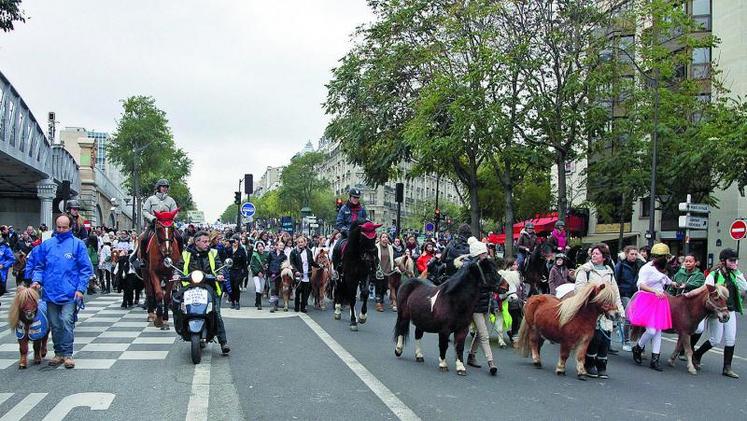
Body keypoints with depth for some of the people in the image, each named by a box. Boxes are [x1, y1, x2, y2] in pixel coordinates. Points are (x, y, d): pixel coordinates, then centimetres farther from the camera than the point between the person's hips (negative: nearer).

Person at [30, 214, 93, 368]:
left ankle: (67, 354, -2)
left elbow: (86, 268, -2)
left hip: (69, 293, -4)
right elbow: (39, 266, 15)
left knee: (67, 323, -11)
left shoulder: (77, 244, -1)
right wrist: (37, 280, -4)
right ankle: (58, 353, 21)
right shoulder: (47, 244, 10)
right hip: (50, 293, 4)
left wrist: (81, 288, -10)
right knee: (55, 325, 10)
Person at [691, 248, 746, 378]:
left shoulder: (734, 275, 7)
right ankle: (696, 355, 22)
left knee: (731, 339, 3)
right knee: (716, 339, -1)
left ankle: (727, 368, 11)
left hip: (730, 311, 5)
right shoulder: (714, 275, -8)